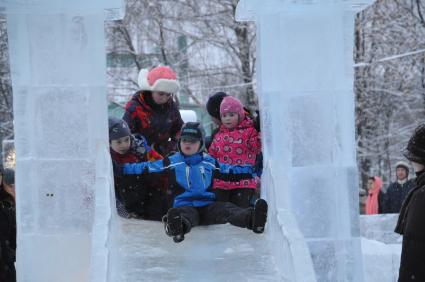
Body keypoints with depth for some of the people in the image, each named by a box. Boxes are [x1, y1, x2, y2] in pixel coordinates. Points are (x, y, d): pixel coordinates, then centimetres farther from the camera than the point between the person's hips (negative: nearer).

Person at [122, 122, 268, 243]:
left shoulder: (210, 163, 20)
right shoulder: (171, 163, 11)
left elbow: (230, 172, 27)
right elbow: (146, 168, 8)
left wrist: (252, 170, 20)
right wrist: (123, 168, 0)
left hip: (208, 206, 3)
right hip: (184, 206, -3)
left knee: (226, 209, -28)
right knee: (185, 215, -40)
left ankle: (251, 219, -57)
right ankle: (178, 227, -76)